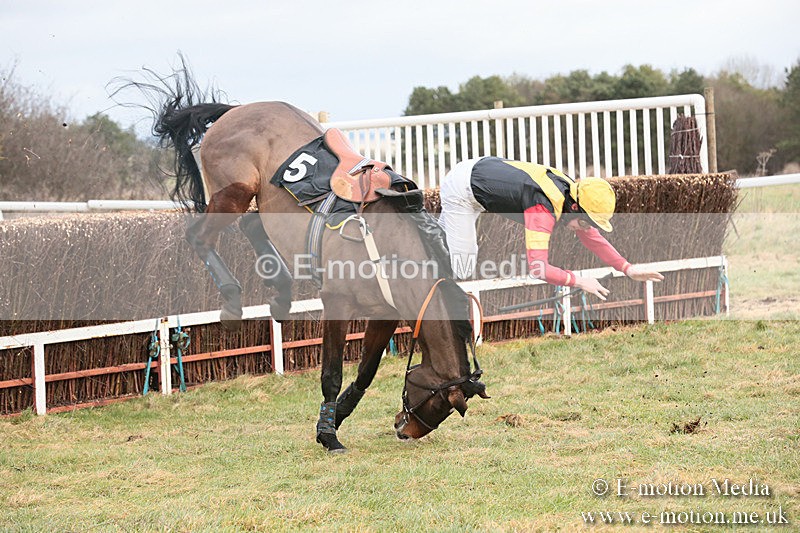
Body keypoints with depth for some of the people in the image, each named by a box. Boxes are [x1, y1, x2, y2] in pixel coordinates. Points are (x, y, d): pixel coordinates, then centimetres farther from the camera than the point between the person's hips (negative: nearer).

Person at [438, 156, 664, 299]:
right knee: (462, 272, -9)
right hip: (459, 191, -8)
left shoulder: (570, 189, -11)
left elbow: (593, 238, 3)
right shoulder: (544, 209, -36)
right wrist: (579, 281, -36)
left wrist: (628, 269, -5)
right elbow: (538, 269, -42)